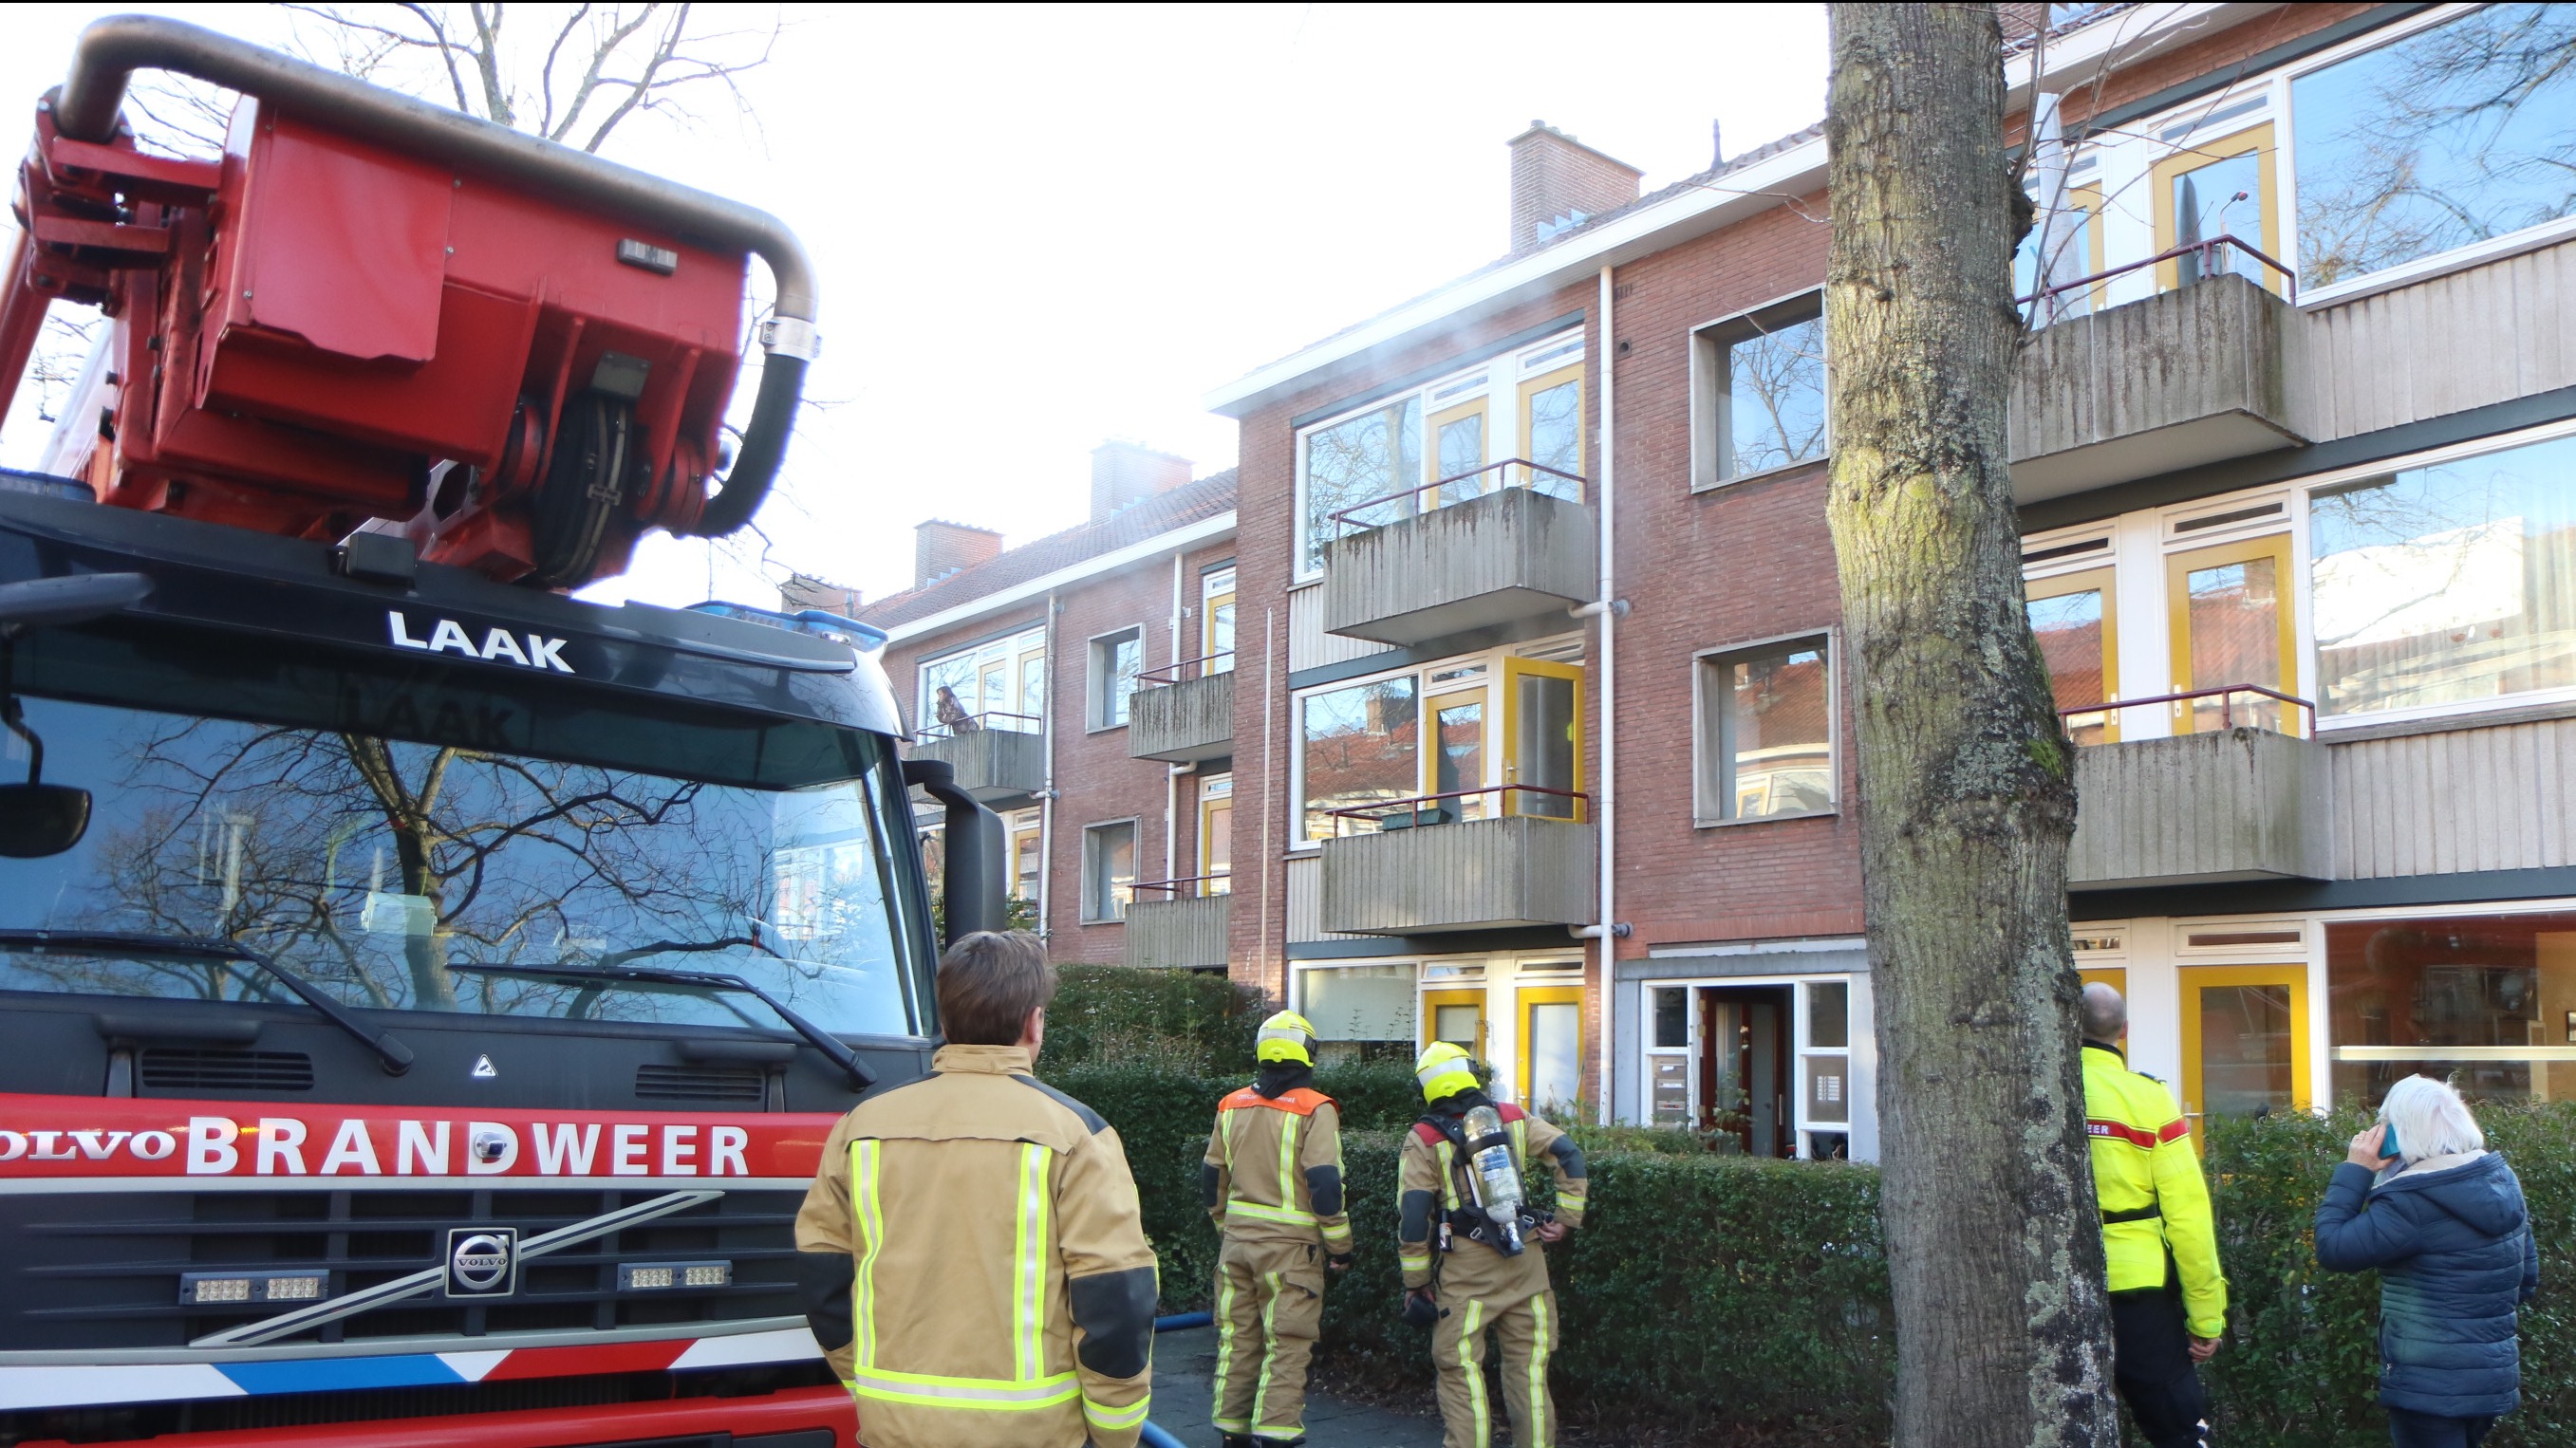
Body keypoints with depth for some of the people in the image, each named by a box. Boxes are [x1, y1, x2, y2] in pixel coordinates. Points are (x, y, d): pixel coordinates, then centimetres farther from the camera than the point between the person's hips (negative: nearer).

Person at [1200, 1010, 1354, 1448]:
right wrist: (1340, 1245, -5)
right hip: (1290, 1246, -5)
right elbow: (1325, 1184, -15)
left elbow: (1213, 1178, 15)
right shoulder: (1315, 1110, -11)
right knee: (1286, 1345, 0)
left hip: (1237, 1240, 5)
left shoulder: (1232, 1106, 8)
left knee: (1237, 1338, 14)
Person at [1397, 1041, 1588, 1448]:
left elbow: (1413, 1215, -7)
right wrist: (1567, 1217, 3)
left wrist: (1415, 1282, 0)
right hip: (1525, 1262, 3)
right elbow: (1569, 1155, -1)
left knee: (1461, 1368, 5)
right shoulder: (1513, 1118, 6)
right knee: (1528, 1367, 11)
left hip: (1466, 1269, -3)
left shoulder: (1424, 1139, -3)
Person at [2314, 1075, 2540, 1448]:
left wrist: (2354, 1171, -17)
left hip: (2432, 1388, -9)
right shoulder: (2502, 1179, 5)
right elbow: (2527, 1278, 14)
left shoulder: (2413, 1201, -23)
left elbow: (2331, 1249, -23)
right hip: (2493, 1378, 9)